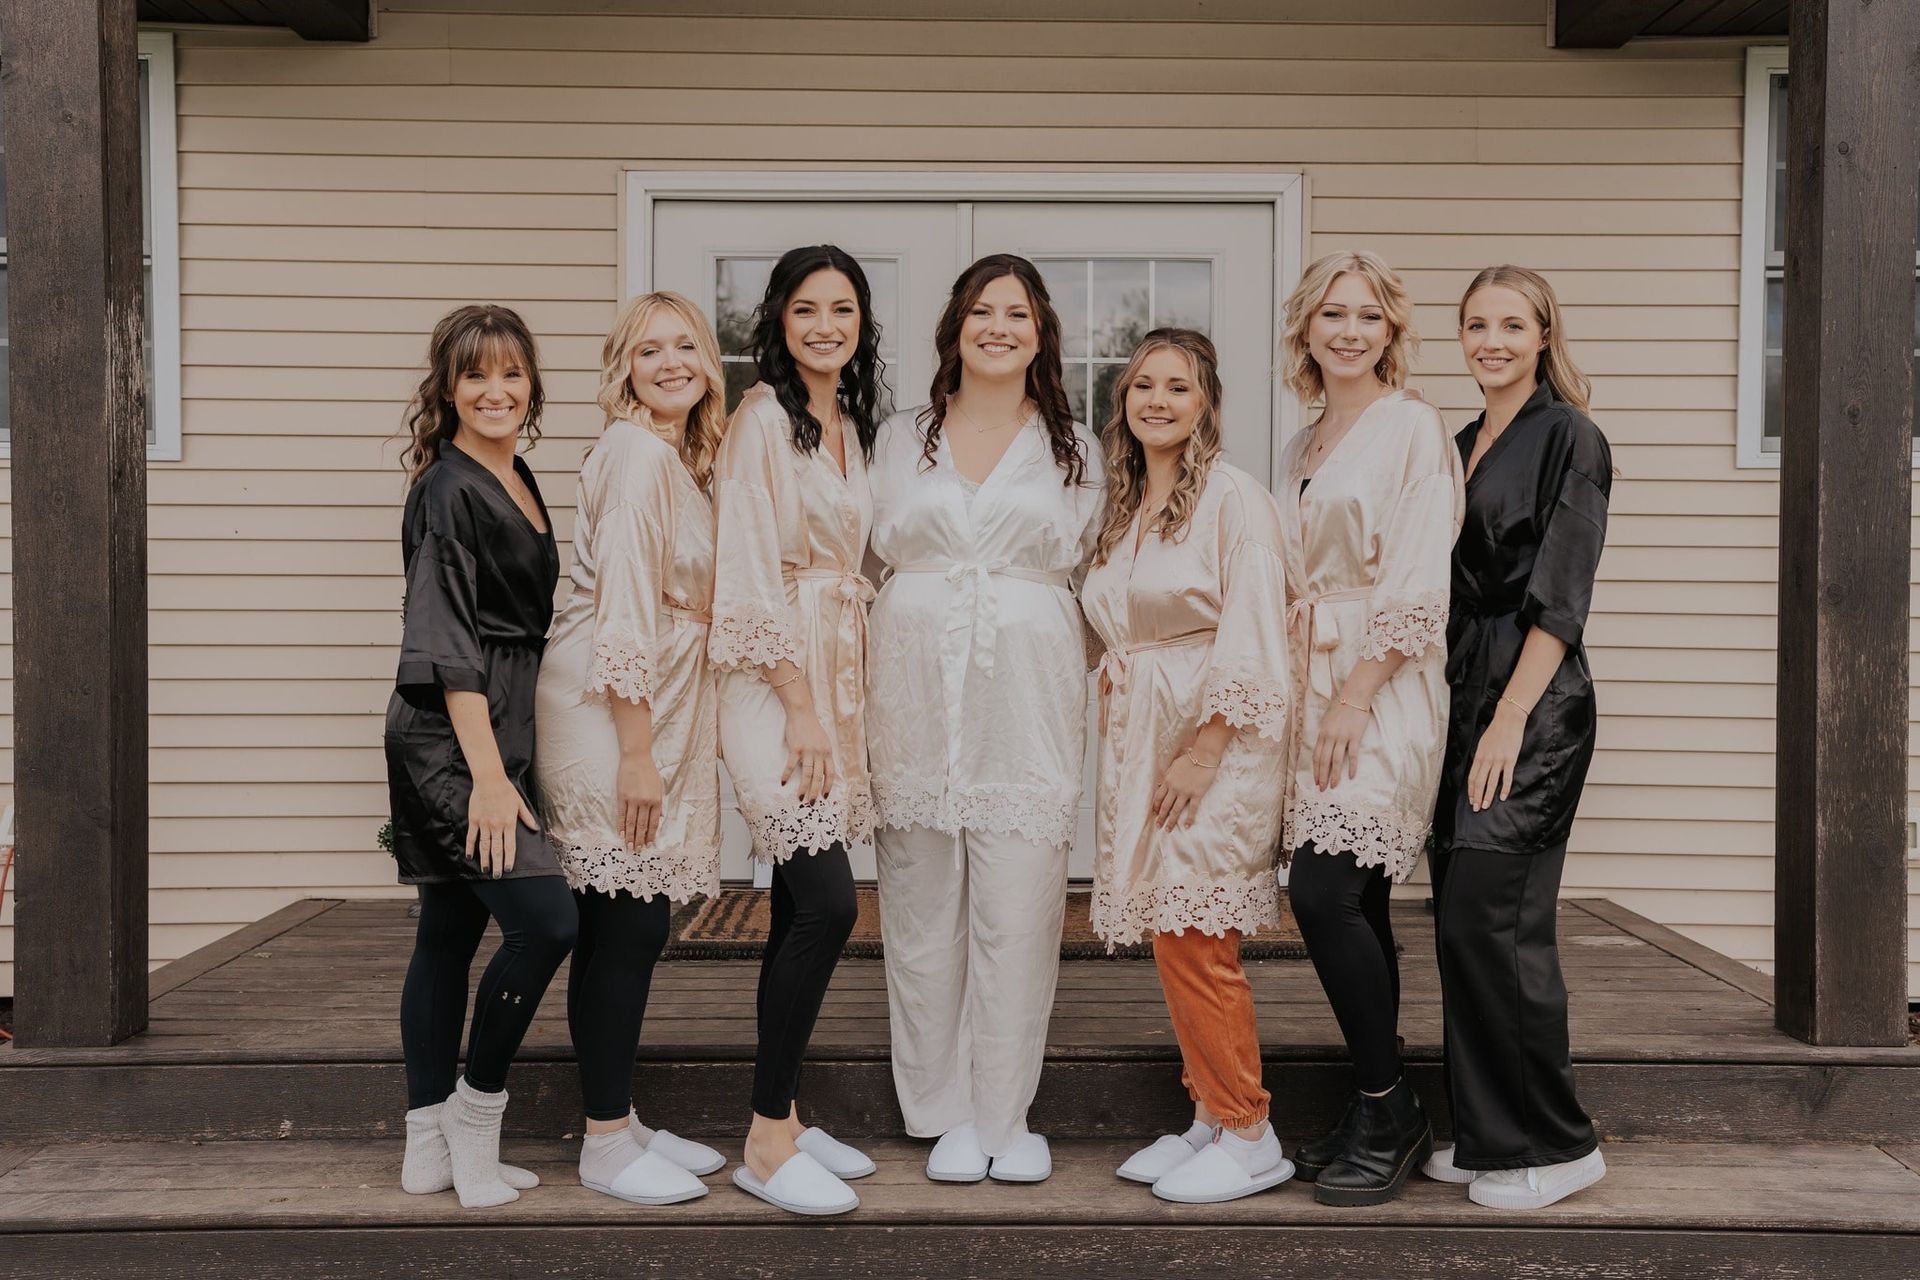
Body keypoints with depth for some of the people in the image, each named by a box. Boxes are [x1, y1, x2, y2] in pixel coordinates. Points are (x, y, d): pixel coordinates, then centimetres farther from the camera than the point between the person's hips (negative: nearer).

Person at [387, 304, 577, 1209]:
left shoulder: (518, 482, 14)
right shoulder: (449, 491, -12)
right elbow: (446, 645, -17)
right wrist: (488, 773, -21)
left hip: (496, 733, 9)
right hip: (452, 739, -9)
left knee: (449, 932, 11)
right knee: (546, 920, -14)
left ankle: (430, 1150, 19)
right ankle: (473, 1108, 5)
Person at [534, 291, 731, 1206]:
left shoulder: (684, 461, 16)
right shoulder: (636, 454, -13)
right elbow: (623, 611, -19)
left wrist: (676, 739, 19)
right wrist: (637, 752, -21)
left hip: (657, 712, 9)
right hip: (608, 714, -9)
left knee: (637, 924, 13)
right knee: (623, 925, -3)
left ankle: (621, 1122, 24)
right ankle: (606, 1146, 9)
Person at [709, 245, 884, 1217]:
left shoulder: (848, 425, 17)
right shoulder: (762, 418, -9)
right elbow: (752, 576, -15)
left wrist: (848, 701, 14)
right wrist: (801, 709, -17)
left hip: (836, 679, 8)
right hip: (772, 681, -8)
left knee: (801, 908, 10)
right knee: (826, 903, -14)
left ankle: (784, 1120, 19)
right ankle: (767, 1143, -4)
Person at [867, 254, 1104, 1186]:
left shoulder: (1074, 449, 11)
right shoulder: (902, 439, 12)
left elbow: (1090, 574, 13)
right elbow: (872, 558, 12)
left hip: (1027, 697, -1)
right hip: (917, 694, 1)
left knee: (1018, 910, -2)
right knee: (925, 908, 3)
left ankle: (1006, 1114, 12)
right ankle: (946, 1112, 16)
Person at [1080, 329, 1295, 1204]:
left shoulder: (1234, 498, -9)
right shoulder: (1122, 507, 15)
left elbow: (1251, 635, -15)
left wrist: (1202, 751, -18)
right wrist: (1118, 730, 10)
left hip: (1216, 739, -8)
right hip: (1138, 738, 8)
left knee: (1192, 937, -8)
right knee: (1173, 940, 10)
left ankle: (1248, 1138, 5)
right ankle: (1210, 1117, 22)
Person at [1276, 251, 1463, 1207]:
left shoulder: (1413, 428, -4)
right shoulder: (1300, 449, 18)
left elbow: (1418, 585, -13)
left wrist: (1356, 696, -18)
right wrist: (1290, 695, 10)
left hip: (1384, 689, -7)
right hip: (1310, 686, 7)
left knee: (1325, 894, -15)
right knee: (1354, 904, 8)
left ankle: (1386, 1110, 0)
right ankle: (1381, 1117, 17)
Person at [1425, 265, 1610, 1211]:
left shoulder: (1568, 438, -5)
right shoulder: (1461, 446, 18)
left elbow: (1559, 597, -12)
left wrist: (1509, 719, -18)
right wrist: (1455, 715, 13)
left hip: (1534, 706, -8)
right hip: (1462, 698, 8)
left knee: (1487, 918, -11)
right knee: (1462, 925, 8)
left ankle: (1556, 1145, 2)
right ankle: (1487, 1136, 18)